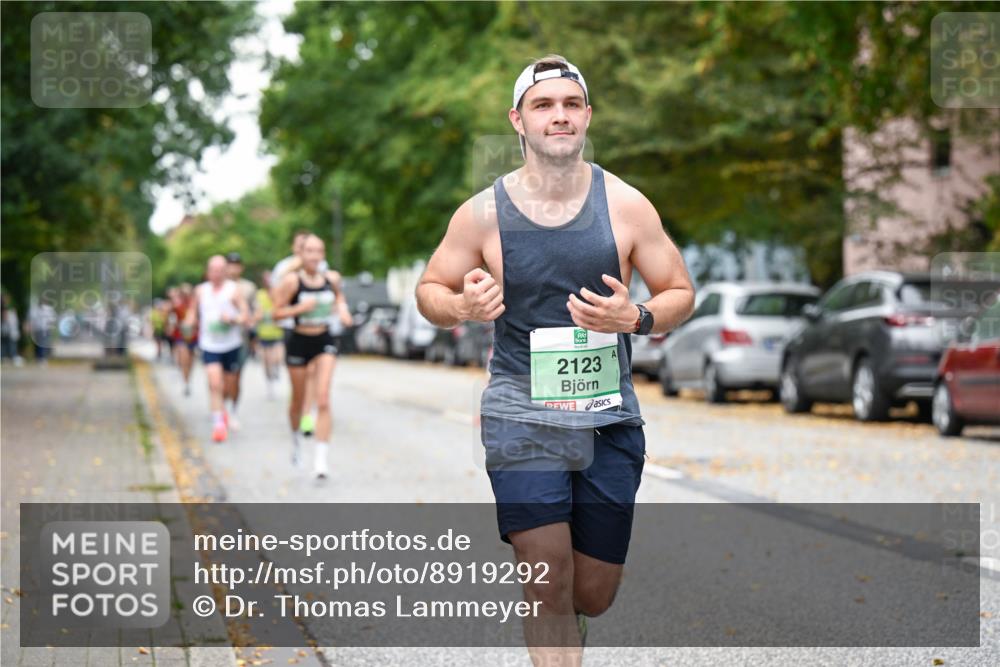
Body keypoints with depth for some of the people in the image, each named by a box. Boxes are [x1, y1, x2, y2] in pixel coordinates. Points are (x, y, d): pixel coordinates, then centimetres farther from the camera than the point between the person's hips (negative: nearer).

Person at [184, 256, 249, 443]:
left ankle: (222, 408, 42)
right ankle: (218, 423, -14)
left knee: (228, 387, 11)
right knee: (214, 383, -17)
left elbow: (246, 316, -5)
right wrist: (190, 322, -3)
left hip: (231, 345, 0)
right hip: (209, 345, 0)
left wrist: (232, 319, -24)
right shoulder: (201, 291, 5)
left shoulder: (233, 290, -3)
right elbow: (193, 311, 18)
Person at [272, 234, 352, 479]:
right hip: (299, 342, -1)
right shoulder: (292, 280, -13)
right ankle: (295, 438, 45)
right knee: (298, 400, 13)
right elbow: (277, 312, -9)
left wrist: (342, 309, 1)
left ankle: (321, 458, -15)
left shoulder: (332, 278, -2)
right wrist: (300, 308, -24)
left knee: (323, 399, -13)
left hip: (324, 342, 1)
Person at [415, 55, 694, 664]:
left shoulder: (626, 206, -1)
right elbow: (429, 291, 10)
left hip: (610, 418, 2)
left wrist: (635, 317, -17)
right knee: (550, 583, -13)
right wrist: (461, 307, -14)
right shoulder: (483, 213, -3)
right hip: (522, 414, -2)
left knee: (593, 595, 9)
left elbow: (681, 293, 6)